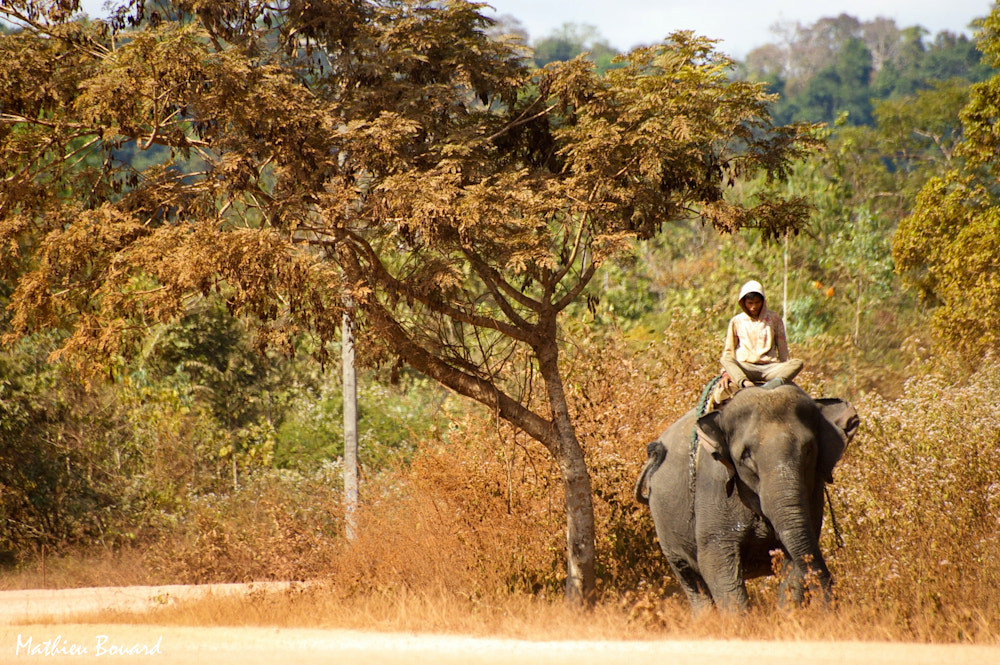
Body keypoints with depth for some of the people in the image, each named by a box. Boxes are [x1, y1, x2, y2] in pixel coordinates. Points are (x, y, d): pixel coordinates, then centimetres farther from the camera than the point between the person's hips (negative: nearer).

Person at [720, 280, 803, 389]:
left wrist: (786, 371, 9)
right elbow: (729, 350, 15)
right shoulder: (736, 322, 14)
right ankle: (745, 383, -57)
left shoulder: (775, 319, 15)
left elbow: (783, 350, 17)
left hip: (770, 367, 1)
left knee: (797, 363, -26)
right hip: (745, 368, -1)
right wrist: (727, 373, 3)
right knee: (725, 360, -32)